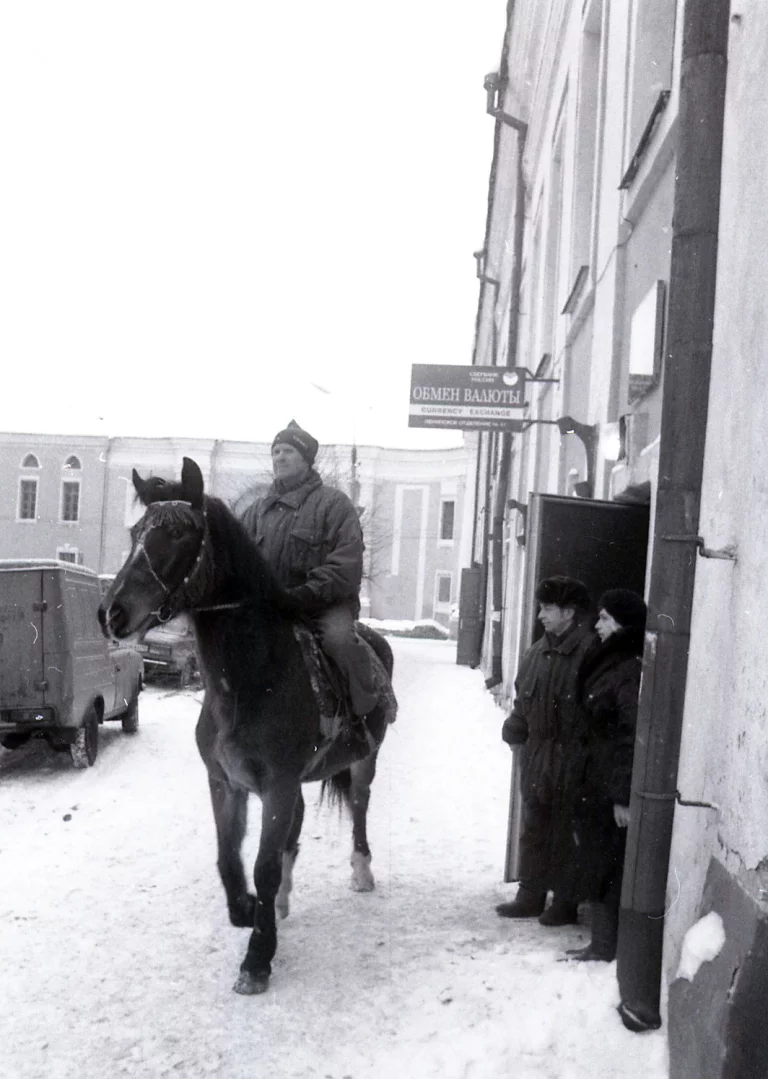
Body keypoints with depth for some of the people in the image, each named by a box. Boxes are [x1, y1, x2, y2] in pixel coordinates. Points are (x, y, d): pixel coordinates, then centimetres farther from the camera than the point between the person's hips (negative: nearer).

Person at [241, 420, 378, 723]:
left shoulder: (334, 503, -1)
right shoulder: (256, 511, 16)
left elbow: (345, 567, -12)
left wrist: (300, 595, -21)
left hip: (325, 604, -5)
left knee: (339, 638, -33)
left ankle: (372, 712, -15)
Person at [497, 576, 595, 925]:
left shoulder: (590, 652, -17)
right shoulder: (539, 651, 9)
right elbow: (523, 697, 18)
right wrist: (515, 725, 3)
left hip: (569, 759, -8)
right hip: (535, 755, 8)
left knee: (565, 832, 5)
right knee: (533, 828, 17)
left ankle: (565, 902, 18)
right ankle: (531, 894, 29)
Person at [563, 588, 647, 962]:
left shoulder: (632, 672, -19)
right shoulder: (609, 663, 12)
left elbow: (633, 739, -22)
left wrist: (623, 795, -22)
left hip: (611, 785, -10)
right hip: (594, 781, 10)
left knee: (605, 865, 0)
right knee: (595, 862, 15)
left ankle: (605, 945, 11)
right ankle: (602, 941, 25)